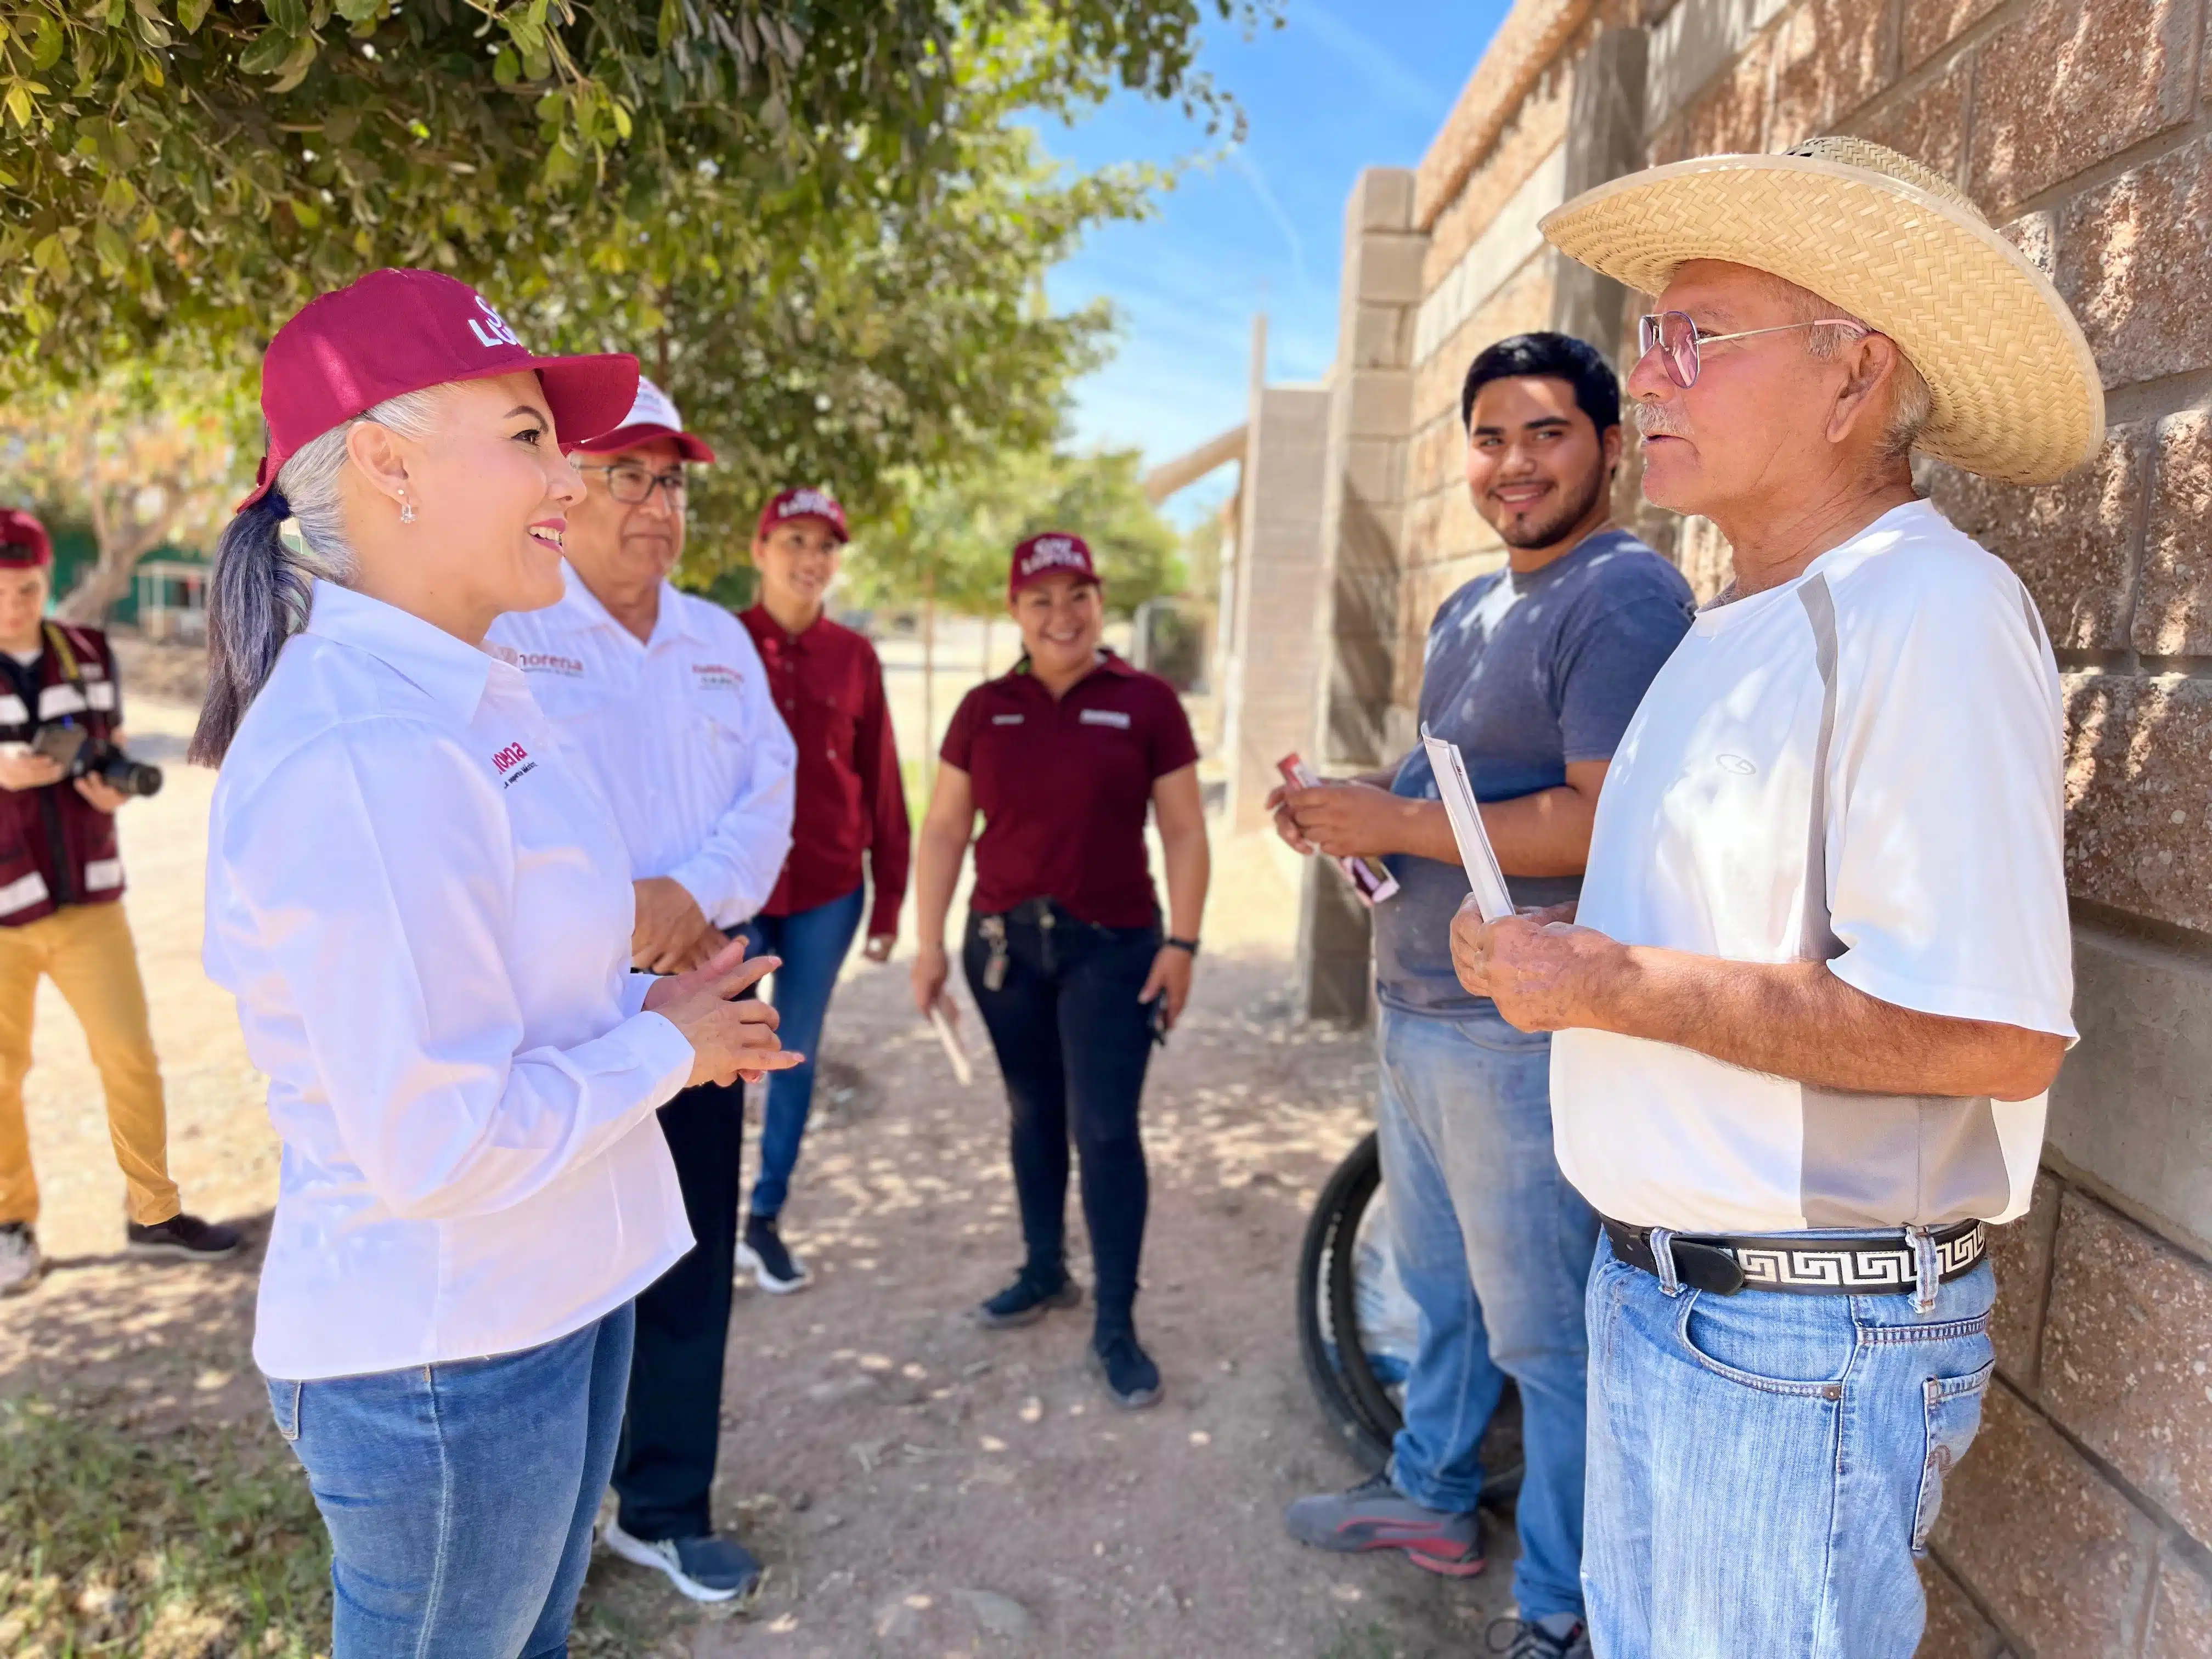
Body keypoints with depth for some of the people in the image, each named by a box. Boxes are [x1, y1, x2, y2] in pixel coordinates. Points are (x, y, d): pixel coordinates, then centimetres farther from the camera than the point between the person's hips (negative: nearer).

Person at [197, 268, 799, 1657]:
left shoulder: (464, 696, 4)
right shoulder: (363, 751, -27)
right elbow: (441, 1142, -28)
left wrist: (643, 1003, 0)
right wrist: (665, 1046, -14)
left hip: (552, 1288, 9)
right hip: (445, 1353, -9)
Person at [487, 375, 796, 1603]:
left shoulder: (719, 639, 12)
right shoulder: (501, 632, -7)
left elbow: (767, 794, 4)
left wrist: (692, 892, -14)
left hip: (697, 981, 6)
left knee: (692, 1263, 13)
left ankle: (667, 1509, 31)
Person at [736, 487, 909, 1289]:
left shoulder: (855, 657, 3)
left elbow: (881, 782, 6)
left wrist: (889, 896, 6)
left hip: (826, 892, 3)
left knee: (797, 1054, 11)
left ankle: (766, 1219, 27)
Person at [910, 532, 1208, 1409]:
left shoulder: (1146, 702, -4)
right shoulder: (985, 709, 4)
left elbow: (1184, 832, -2)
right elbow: (943, 828, 5)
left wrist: (1182, 943, -7)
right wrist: (929, 941, 1)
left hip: (1113, 945, -3)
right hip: (1004, 941, 3)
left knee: (1105, 1129, -2)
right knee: (1033, 1115, 16)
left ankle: (1116, 1326, 10)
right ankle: (1045, 1272, 35)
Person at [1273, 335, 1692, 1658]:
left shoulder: (1624, 596, -16)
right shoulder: (1472, 608, 15)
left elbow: (1606, 824, -26)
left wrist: (1396, 826, -20)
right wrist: (1349, 803, 3)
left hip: (1523, 1030, -9)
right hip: (1416, 1005, 10)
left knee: (1547, 1331, 5)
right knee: (1439, 1284, 24)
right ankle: (1433, 1497, 44)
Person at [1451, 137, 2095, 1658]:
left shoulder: (1928, 611, -20)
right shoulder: (1748, 619, 12)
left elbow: (1994, 1032, -28)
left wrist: (1619, 987, -22)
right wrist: (1544, 957, 5)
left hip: (1807, 1340, -9)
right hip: (1652, 1286, 9)